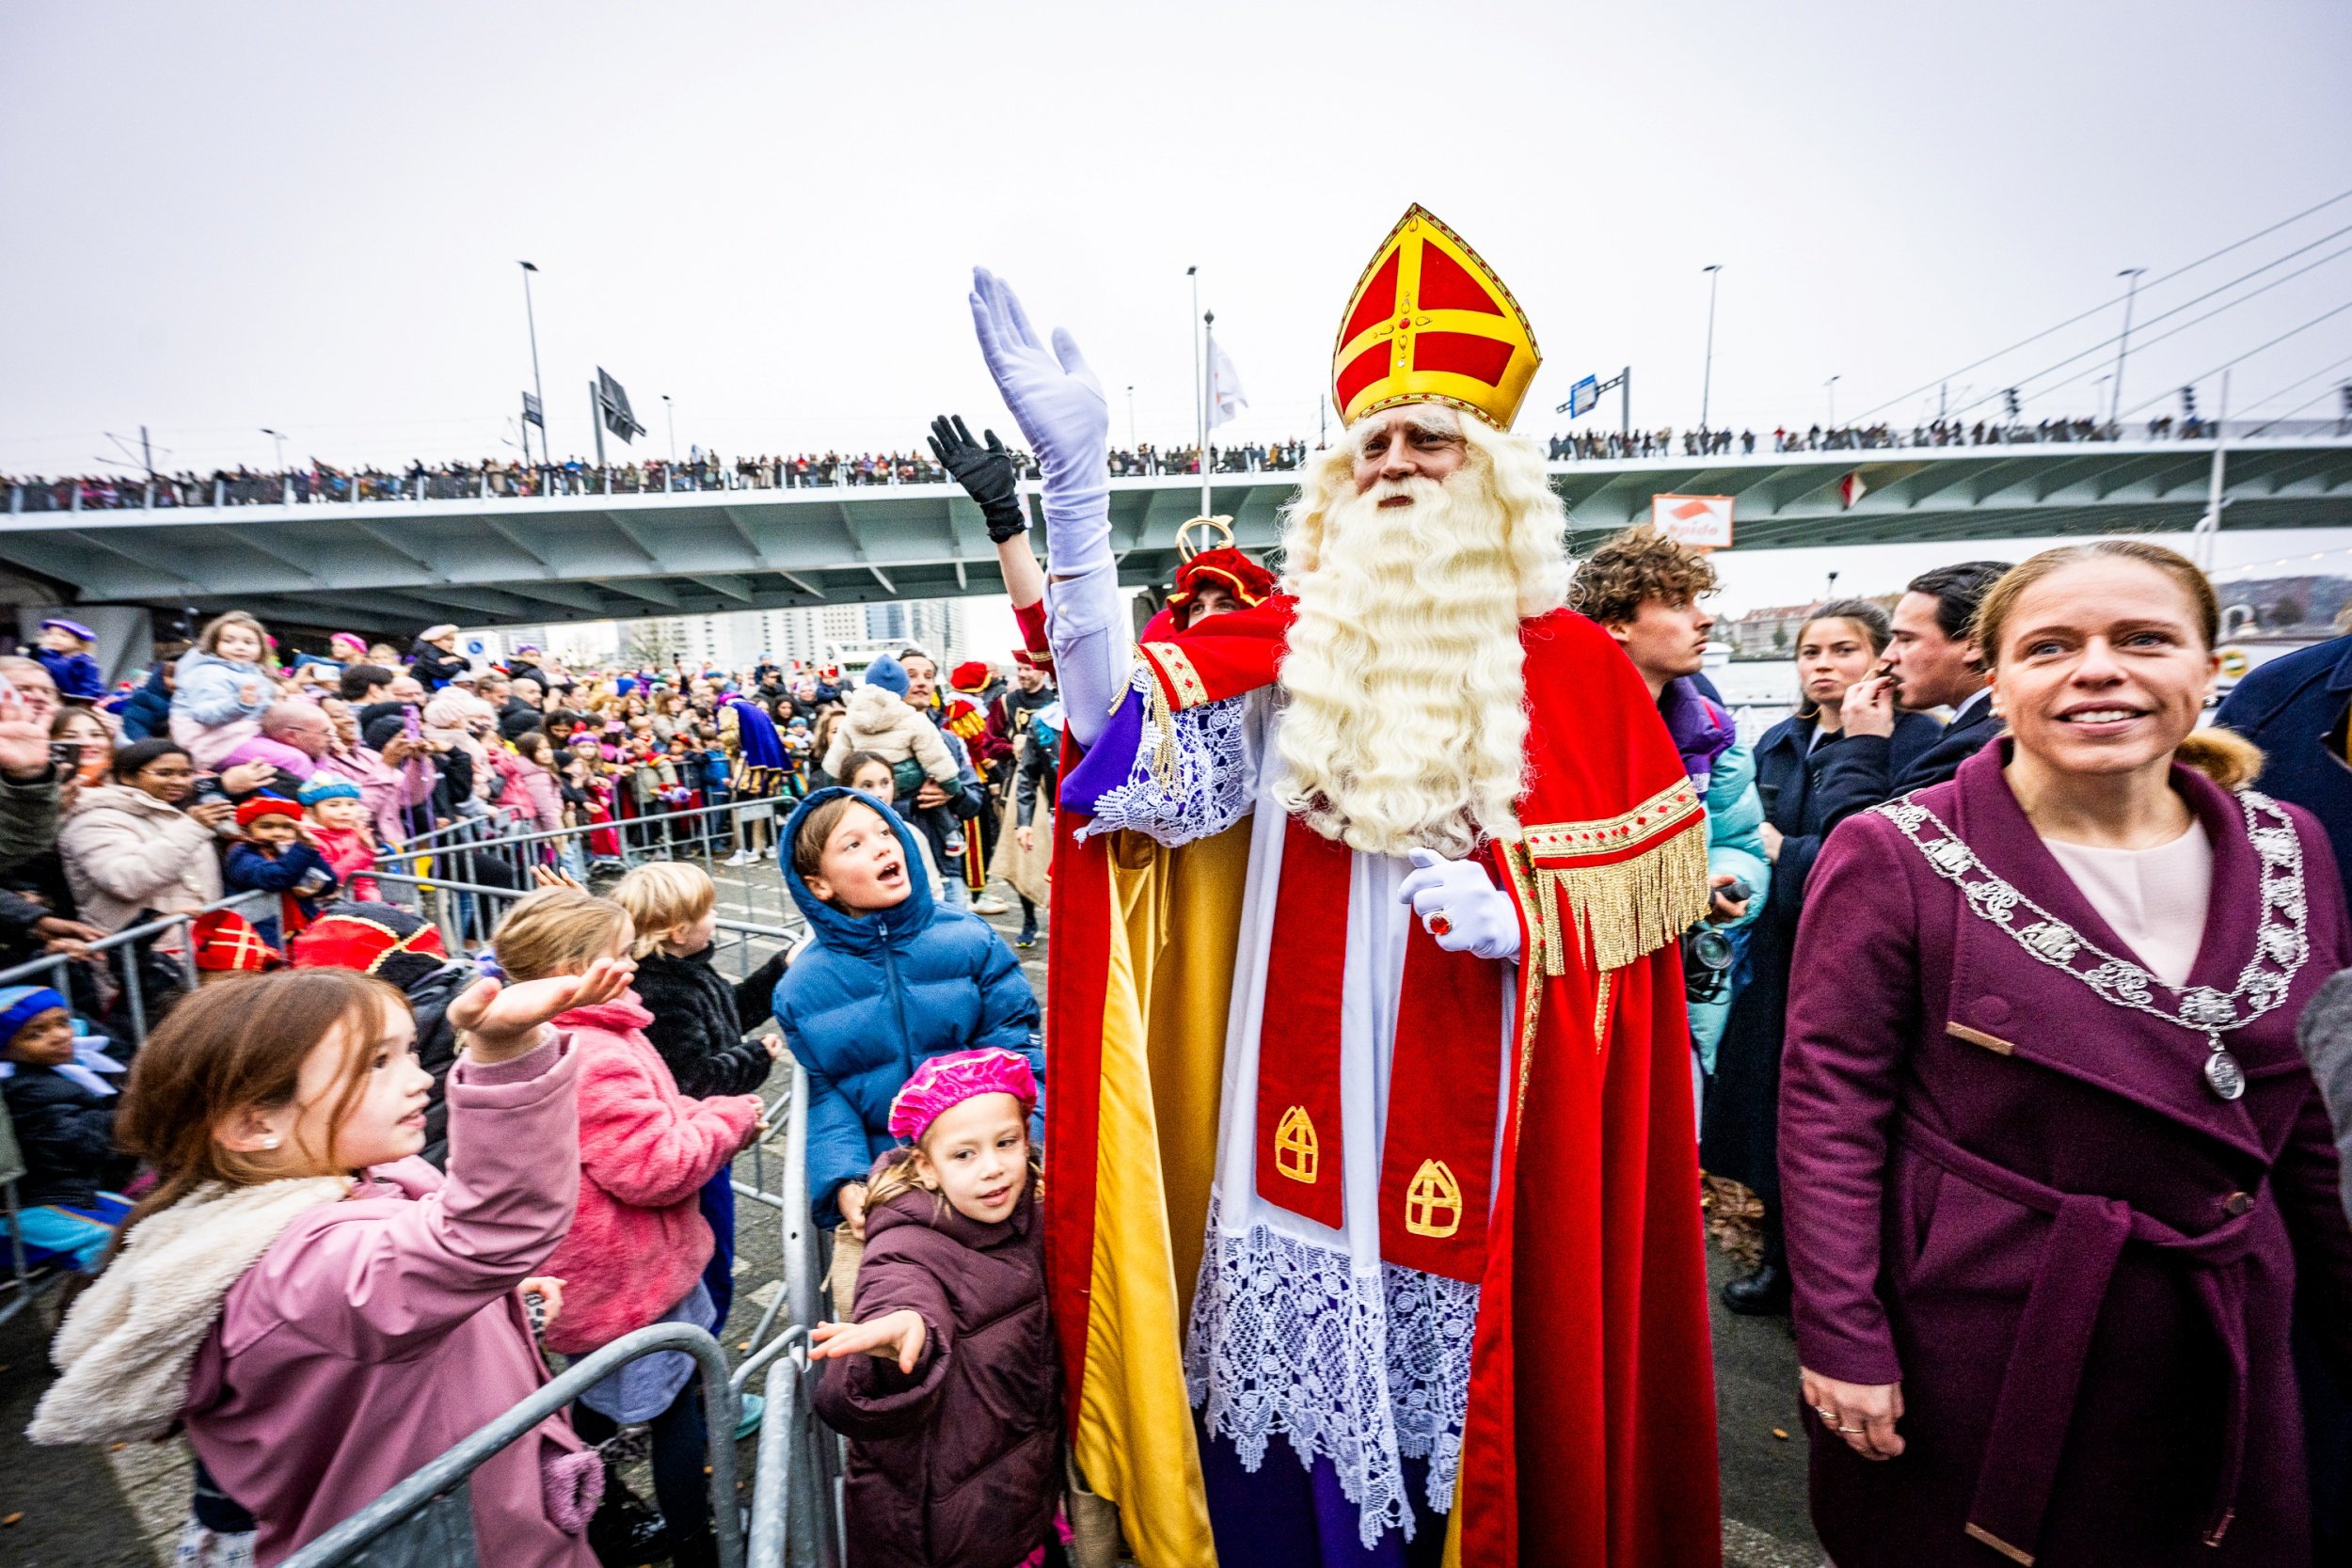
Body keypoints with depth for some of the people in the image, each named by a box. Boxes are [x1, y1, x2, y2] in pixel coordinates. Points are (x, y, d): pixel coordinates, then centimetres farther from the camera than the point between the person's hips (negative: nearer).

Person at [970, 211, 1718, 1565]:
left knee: (1454, 1433, 16)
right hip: (1302, 1111, 1)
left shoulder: (1578, 668, 1)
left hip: (1480, 1132, 0)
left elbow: (1651, 893, 3)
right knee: (1286, 1418, 15)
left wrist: (1519, 916, -17)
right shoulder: (1285, 642, 1)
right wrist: (1077, 485, -22)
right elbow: (1120, 722, -15)